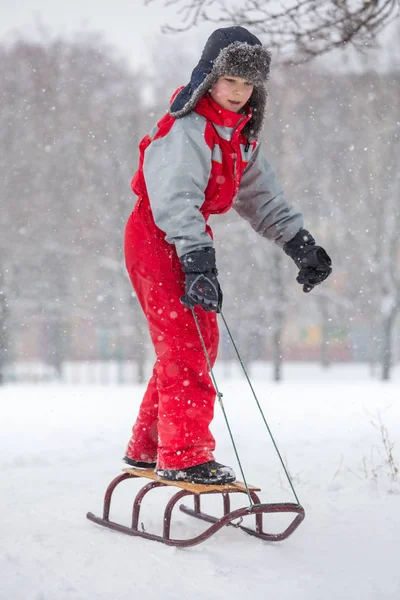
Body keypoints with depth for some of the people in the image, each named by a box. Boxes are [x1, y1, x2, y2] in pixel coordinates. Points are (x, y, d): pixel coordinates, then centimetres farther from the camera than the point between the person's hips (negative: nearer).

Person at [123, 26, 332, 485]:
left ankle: (148, 447, 22)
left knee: (198, 345, 12)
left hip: (190, 242, 10)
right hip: (157, 239, -10)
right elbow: (177, 201, -30)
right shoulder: (187, 130, -20)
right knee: (186, 347, -12)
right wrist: (199, 263, -40)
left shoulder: (241, 134, 9)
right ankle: (183, 456, -8)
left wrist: (300, 243, 7)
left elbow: (260, 195, 15)